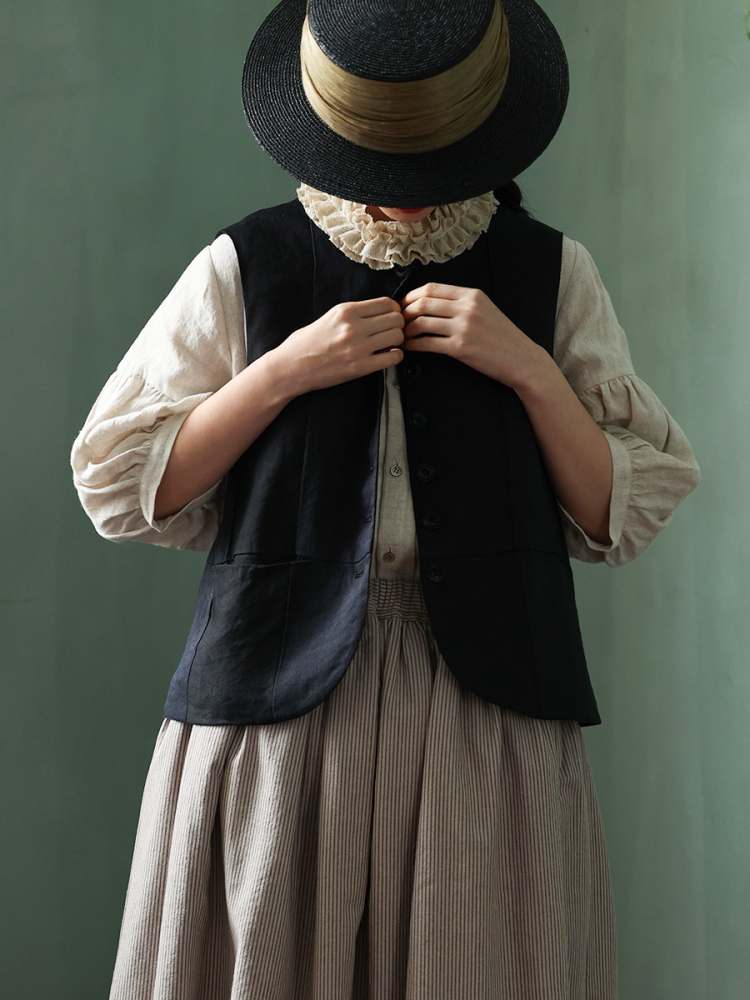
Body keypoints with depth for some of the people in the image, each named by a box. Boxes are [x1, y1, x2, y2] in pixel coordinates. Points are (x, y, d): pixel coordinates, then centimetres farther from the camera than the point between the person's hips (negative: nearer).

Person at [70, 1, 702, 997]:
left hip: (491, 717, 1)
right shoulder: (243, 268, 3)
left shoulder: (551, 273, 6)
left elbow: (624, 515, 4)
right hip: (280, 701, 0)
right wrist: (285, 371, -10)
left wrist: (527, 367, -10)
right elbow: (115, 485, 0)